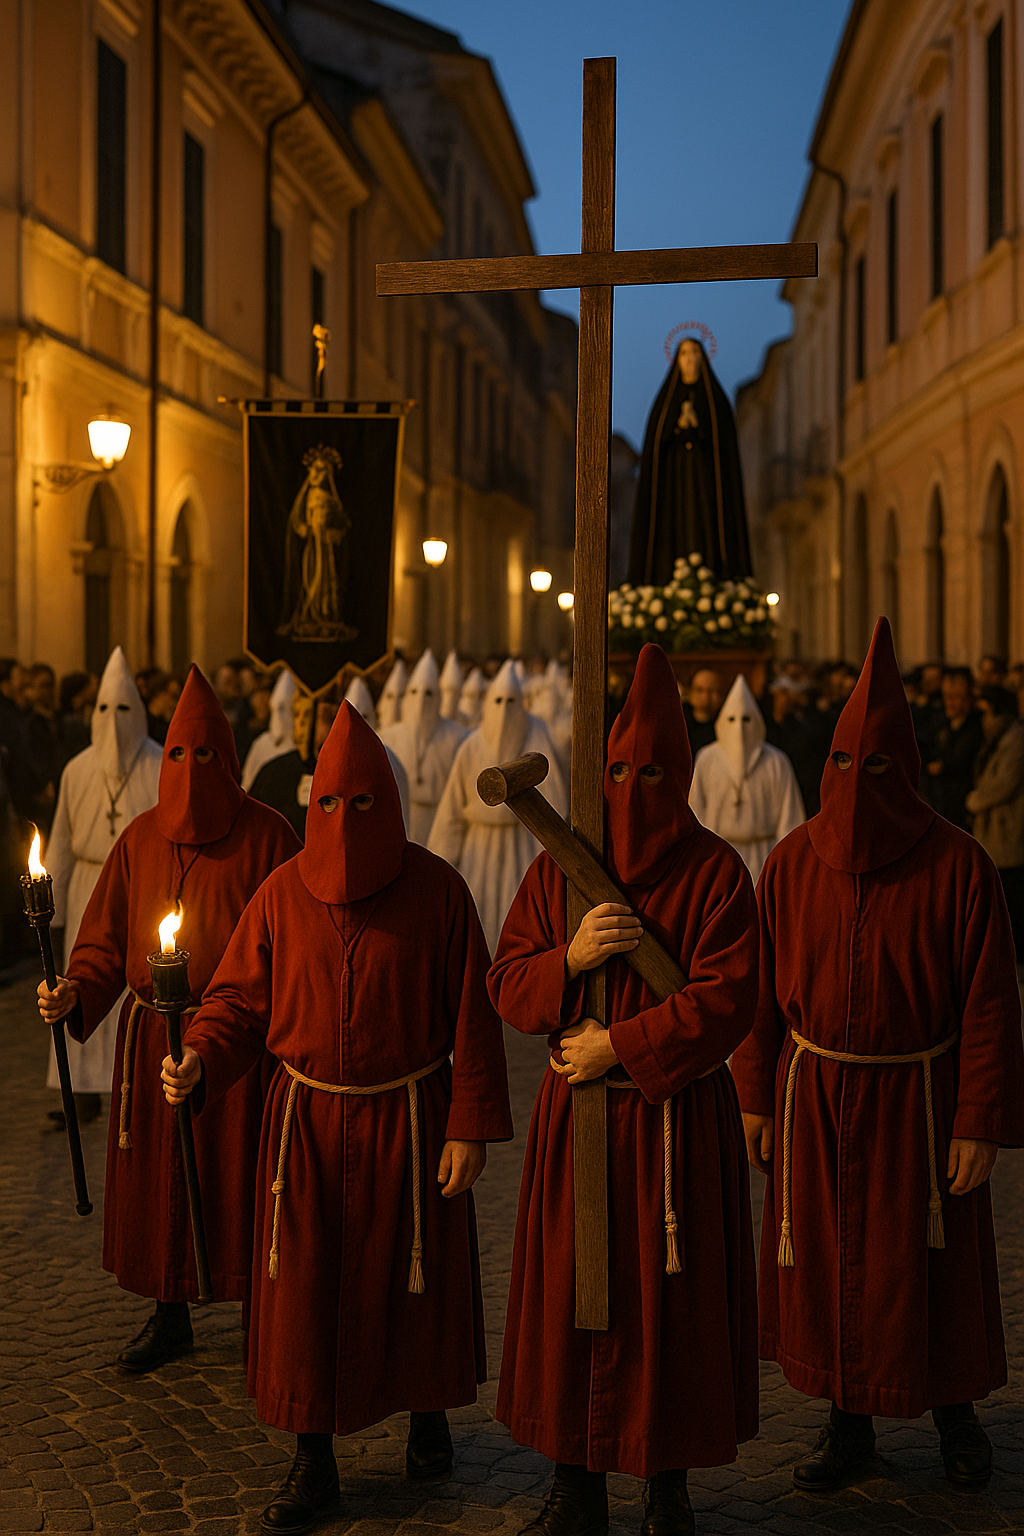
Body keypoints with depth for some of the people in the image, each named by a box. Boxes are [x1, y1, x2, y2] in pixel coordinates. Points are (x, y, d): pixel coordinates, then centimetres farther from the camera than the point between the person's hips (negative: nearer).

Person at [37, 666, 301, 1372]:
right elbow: (107, 938, 6)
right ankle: (171, 1320, 28)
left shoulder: (267, 835, -5)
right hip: (152, 1038, 4)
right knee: (157, 1178, 11)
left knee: (238, 1179, 2)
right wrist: (75, 993, -12)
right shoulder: (141, 839, 6)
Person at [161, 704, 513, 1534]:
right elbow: (240, 997, 2)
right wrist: (199, 1061, -18)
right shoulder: (283, 891, -2)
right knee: (305, 1285, 4)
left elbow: (473, 1014, -6)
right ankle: (314, 1459, 19)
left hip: (407, 1118, -1)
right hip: (308, 1119, 2)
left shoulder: (435, 889, -8)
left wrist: (471, 1126, -8)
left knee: (413, 1277, 12)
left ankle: (428, 1412, 38)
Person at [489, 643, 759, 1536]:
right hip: (575, 1117, 4)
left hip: (678, 1120, -3)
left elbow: (727, 1002, -14)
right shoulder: (556, 869, 6)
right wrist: (568, 959, -14)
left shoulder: (715, 874, -6)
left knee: (672, 1300, 4)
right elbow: (507, 987, 6)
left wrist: (620, 1045, -16)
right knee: (569, 1296, 8)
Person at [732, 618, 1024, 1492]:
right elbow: (763, 986, 4)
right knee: (825, 1260, 10)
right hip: (813, 1098, 3)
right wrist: (754, 1094, 4)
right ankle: (849, 1423, 28)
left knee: (929, 1264, 9)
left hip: (916, 1098, -3)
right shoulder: (794, 860, -2)